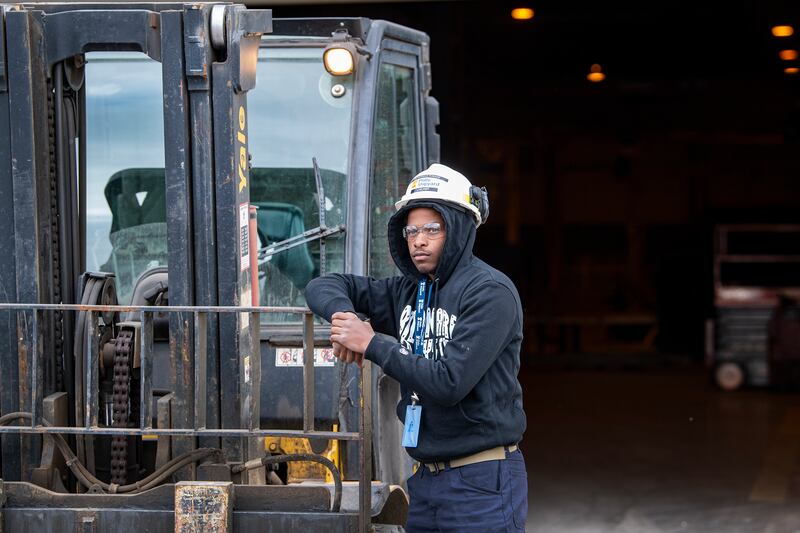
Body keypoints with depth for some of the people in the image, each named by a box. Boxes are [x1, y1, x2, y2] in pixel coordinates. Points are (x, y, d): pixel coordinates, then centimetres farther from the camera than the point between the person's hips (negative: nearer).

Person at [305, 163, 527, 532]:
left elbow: (449, 383, -20)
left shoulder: (490, 292, -11)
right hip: (425, 479, 7)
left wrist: (372, 344, -14)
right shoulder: (406, 293, 11)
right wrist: (342, 313, -6)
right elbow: (324, 287, 18)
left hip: (482, 485, -7)